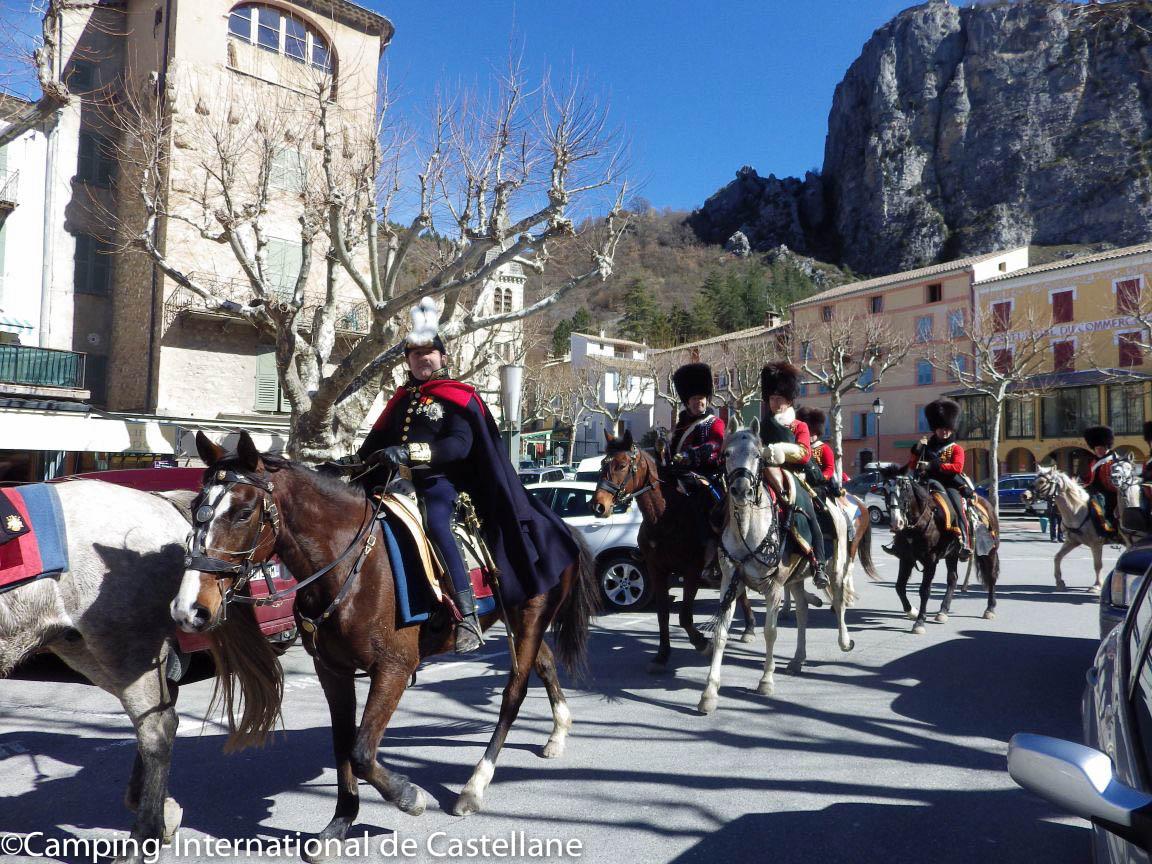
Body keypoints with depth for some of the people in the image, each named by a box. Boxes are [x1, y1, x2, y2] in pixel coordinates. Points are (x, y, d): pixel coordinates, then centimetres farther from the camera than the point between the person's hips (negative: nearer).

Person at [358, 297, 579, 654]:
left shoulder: (459, 397, 3)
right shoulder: (401, 400, 23)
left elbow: (459, 446, -12)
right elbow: (376, 441, 22)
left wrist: (411, 452, -24)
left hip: (439, 481, -7)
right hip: (397, 481, 7)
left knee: (435, 523, -35)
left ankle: (468, 618, -37)